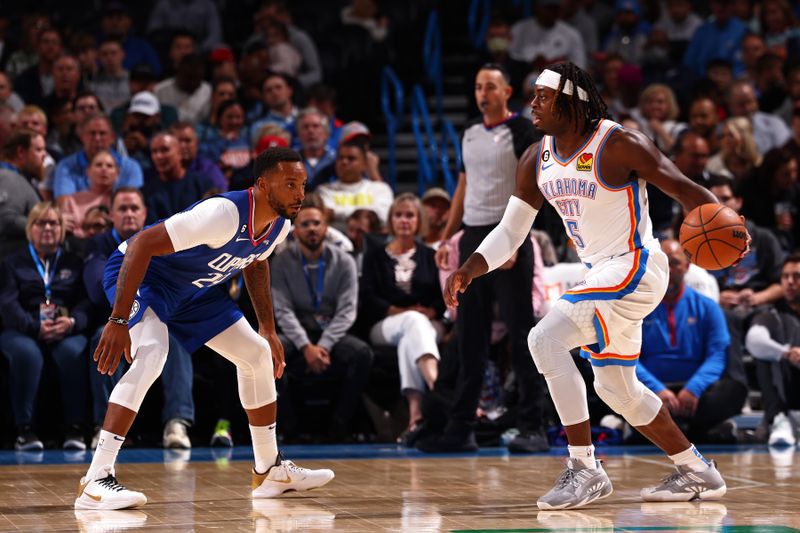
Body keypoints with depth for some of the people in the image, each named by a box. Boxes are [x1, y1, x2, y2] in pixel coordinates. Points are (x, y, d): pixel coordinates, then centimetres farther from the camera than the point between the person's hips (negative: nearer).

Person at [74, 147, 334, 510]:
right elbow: (141, 244, -37)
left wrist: (268, 329, 16)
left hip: (190, 288, 9)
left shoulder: (279, 227, -8)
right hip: (140, 275, -9)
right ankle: (95, 483, -34)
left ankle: (270, 470, 26)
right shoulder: (223, 214, -36)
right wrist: (118, 322, -38)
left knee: (258, 354, 10)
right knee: (151, 355, -33)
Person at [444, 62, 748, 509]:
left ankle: (585, 471, -18)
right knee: (618, 390, 17)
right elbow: (511, 231, 10)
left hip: (635, 269, -9)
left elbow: (686, 190, -16)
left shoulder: (619, 146, -17)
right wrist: (471, 269, -6)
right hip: (601, 274, 9)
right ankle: (698, 473, 32)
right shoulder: (536, 161, 4)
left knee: (546, 339, -23)